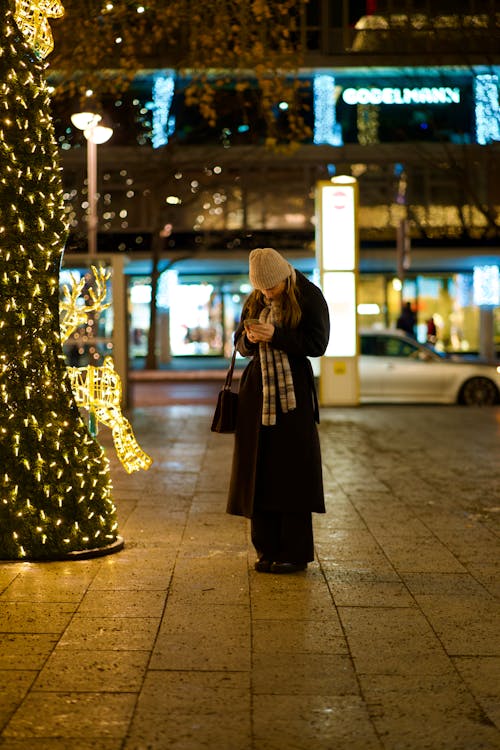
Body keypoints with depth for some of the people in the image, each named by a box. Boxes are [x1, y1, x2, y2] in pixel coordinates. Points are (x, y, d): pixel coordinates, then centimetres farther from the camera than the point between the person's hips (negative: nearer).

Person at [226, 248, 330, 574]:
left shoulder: (309, 297, -4)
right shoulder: (254, 301, 11)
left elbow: (318, 344, -11)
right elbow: (240, 344, 15)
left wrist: (275, 336, -19)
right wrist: (250, 339, -9)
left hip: (293, 390, -5)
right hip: (258, 388, 5)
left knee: (292, 468, -4)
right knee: (260, 468, 4)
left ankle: (295, 552, 4)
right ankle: (267, 549, 13)